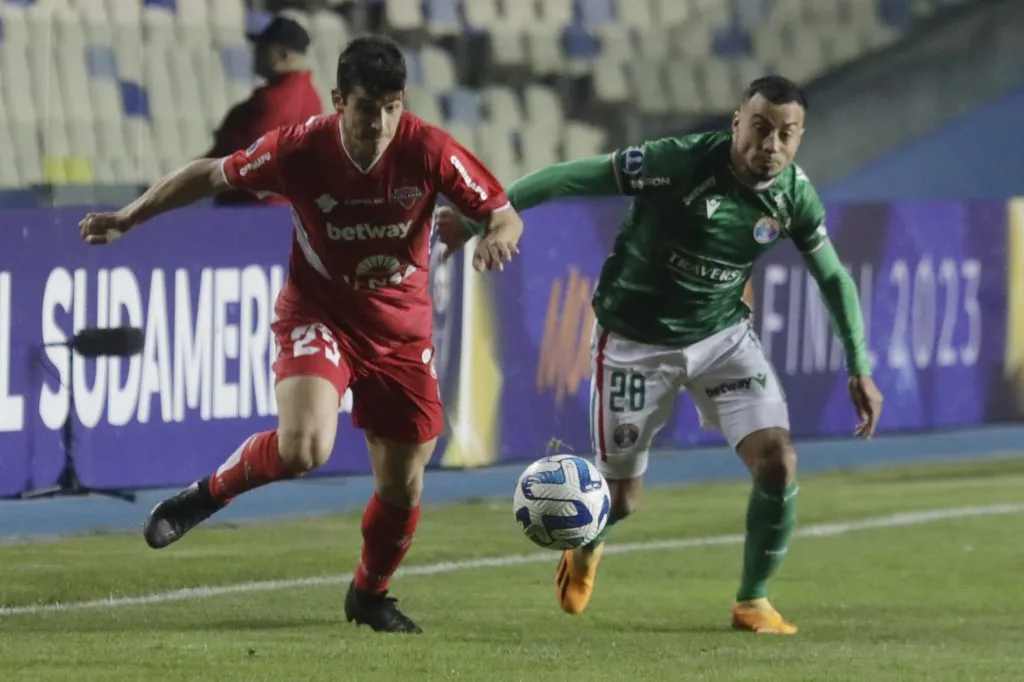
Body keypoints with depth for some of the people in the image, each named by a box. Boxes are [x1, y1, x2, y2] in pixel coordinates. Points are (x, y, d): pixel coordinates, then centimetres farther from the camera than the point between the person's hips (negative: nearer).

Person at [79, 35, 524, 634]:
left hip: (402, 330, 2)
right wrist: (128, 218, -5)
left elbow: (503, 214, -10)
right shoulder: (300, 150, -19)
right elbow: (212, 176, -3)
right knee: (303, 447, -29)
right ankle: (206, 495, 0)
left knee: (404, 482, 7)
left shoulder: (429, 151, -18)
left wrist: (498, 238, -34)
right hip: (319, 315, -2)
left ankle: (371, 595, 35)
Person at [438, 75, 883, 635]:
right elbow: (571, 178, -22)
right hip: (636, 341, -4)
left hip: (723, 335, 4)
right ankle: (584, 548, 44)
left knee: (779, 464, -15)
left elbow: (833, 278, 6)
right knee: (621, 498, 5)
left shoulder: (794, 195, -10)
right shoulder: (680, 163, -27)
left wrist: (859, 368, 2)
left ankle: (752, 602, 7)